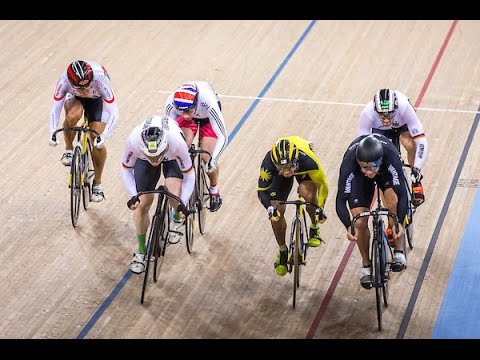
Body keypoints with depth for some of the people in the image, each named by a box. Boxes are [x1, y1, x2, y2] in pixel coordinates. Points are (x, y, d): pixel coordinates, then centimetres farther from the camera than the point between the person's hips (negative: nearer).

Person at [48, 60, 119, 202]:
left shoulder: (100, 79, -41)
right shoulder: (64, 80, -36)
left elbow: (114, 113, -39)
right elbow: (55, 109, -28)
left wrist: (103, 136, -51)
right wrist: (53, 133, -44)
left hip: (97, 99, -1)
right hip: (74, 98, 1)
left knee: (97, 142, -13)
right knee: (73, 115, -36)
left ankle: (97, 183, 9)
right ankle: (69, 150, -9)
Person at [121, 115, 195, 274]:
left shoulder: (176, 142, -43)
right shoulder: (134, 141, -40)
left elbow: (189, 176, -25)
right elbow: (126, 170, -18)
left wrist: (182, 203, -33)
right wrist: (133, 195, -30)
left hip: (172, 157, -1)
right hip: (143, 159, 1)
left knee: (174, 193, -26)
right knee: (142, 203, -4)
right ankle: (141, 251, 18)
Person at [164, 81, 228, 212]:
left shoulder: (208, 103, -45)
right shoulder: (171, 103, -38)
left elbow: (222, 137, -40)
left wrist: (212, 159, -50)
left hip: (206, 117, -2)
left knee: (206, 157, -9)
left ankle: (214, 189, 20)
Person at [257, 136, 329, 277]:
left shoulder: (307, 160, -43)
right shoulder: (268, 163, -40)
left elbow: (322, 184, -25)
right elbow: (262, 190, -26)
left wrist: (320, 208, -32)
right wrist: (270, 208, -44)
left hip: (302, 169, -1)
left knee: (308, 194, -32)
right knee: (277, 214, -7)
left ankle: (314, 228, -1)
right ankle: (282, 251, 19)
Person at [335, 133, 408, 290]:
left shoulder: (391, 157, -42)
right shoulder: (349, 163, -40)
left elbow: (402, 194, -37)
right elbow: (341, 201, -34)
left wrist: (399, 223, -49)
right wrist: (349, 227, -49)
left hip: (385, 171, 0)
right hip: (358, 177, 0)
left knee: (392, 201, -28)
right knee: (360, 223, -11)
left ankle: (399, 252, -8)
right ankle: (366, 265, 13)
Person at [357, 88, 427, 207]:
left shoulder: (404, 108, -42)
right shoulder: (367, 113, -40)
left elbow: (421, 141, -40)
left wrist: (417, 168, -46)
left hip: (402, 125, -1)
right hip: (379, 130, 1)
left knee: (410, 145, -33)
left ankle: (416, 183, -7)